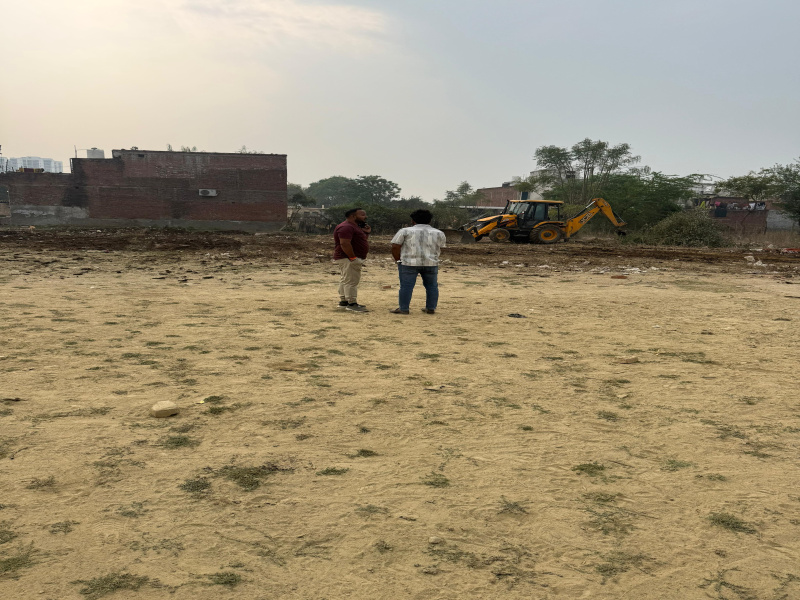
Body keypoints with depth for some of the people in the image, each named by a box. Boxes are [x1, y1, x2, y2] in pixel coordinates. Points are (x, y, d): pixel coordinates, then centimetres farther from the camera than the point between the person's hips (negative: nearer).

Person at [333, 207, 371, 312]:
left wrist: (366, 233, 11)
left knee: (346, 280, 15)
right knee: (351, 281, -10)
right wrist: (353, 258, -26)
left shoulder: (355, 227, 18)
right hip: (348, 259, -11)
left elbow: (363, 241, 25)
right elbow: (344, 244, -27)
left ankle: (343, 302, 21)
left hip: (353, 259, 11)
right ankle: (352, 304, -9)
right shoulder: (346, 227, -17)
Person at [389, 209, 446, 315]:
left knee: (406, 286, 0)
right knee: (432, 285, 12)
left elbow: (395, 247, -2)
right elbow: (439, 249, 11)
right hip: (431, 263, 3)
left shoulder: (405, 231, 0)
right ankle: (431, 308, 13)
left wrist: (398, 260, 9)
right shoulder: (439, 233, 9)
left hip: (409, 263, -3)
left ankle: (403, 309, 0)